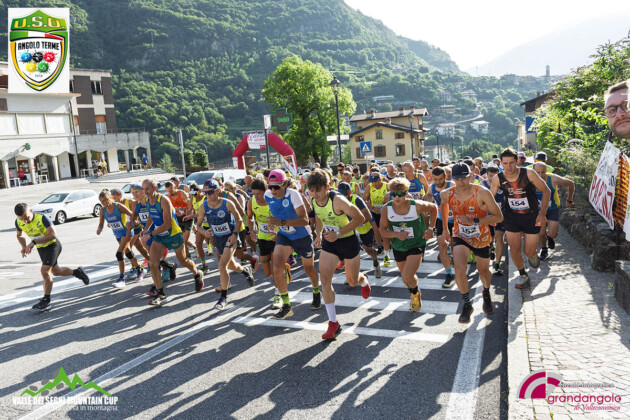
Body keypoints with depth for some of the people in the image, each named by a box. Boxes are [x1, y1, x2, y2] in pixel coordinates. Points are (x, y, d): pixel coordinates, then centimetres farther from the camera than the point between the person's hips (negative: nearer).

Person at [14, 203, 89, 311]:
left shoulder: (41, 218, -27)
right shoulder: (18, 222, -11)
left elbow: (53, 234, -35)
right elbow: (19, 235, 10)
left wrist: (34, 242, -39)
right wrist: (24, 247, -7)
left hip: (52, 245, -7)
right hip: (40, 249, 7)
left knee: (44, 270, -18)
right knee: (56, 271, 17)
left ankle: (46, 301, -8)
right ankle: (77, 272, 42)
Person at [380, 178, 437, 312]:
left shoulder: (417, 206, -21)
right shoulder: (387, 209, -16)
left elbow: (433, 208, 0)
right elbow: (383, 230, -9)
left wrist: (431, 228, -6)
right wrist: (397, 234, -27)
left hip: (416, 245, -3)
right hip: (398, 247, 4)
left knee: (408, 276, -19)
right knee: (405, 277, 19)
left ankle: (416, 293, 17)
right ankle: (414, 295, 53)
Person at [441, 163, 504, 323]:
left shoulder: (482, 193, -24)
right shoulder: (447, 194, -14)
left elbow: (498, 217, -21)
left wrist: (475, 221, -32)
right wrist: (445, 227, 16)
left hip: (482, 238, 0)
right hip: (460, 237, 1)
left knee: (483, 271, 19)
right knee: (459, 271, -20)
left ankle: (486, 293, 54)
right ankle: (467, 305, 4)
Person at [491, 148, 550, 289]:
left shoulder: (528, 174, -19)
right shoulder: (498, 179, -13)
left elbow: (546, 191, -9)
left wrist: (542, 213, -13)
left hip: (531, 216, -2)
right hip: (511, 217, 2)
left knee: (529, 252, 1)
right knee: (514, 249, 3)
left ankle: (533, 254, 40)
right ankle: (523, 275, 28)